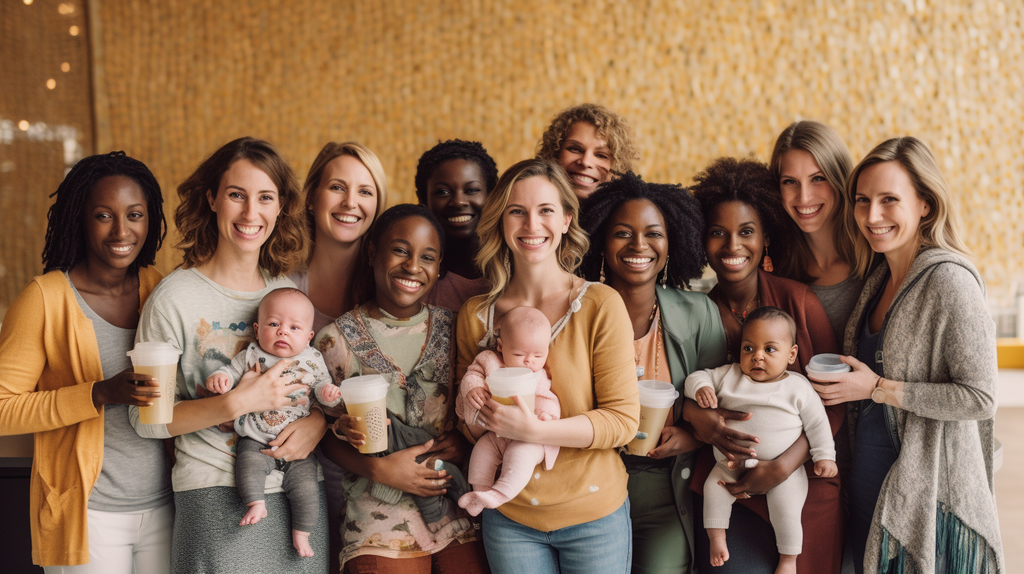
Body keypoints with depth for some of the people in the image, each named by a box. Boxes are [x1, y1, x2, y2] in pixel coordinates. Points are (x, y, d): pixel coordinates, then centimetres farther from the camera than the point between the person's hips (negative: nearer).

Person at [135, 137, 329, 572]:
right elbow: (148, 419, -9)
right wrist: (237, 403, -21)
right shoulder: (175, 298, -7)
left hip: (300, 491, 4)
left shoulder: (294, 290, 7)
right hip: (218, 499, -4)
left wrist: (319, 419, -6)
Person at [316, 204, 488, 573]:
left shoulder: (452, 329, 5)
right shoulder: (337, 340, -3)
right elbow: (326, 436, 0)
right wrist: (379, 469, -16)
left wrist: (457, 448, -10)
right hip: (381, 521, -2)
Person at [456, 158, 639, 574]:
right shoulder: (475, 314, 0)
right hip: (509, 518, 2)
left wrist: (534, 430, -24)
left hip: (594, 515, -2)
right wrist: (472, 406, -12)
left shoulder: (601, 305, -10)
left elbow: (624, 420, -13)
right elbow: (471, 427, 11)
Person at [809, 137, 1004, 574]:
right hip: (868, 484, 7)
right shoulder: (880, 276, 7)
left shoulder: (948, 280, -17)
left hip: (926, 496, -7)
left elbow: (980, 398, -20)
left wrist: (876, 388, -18)